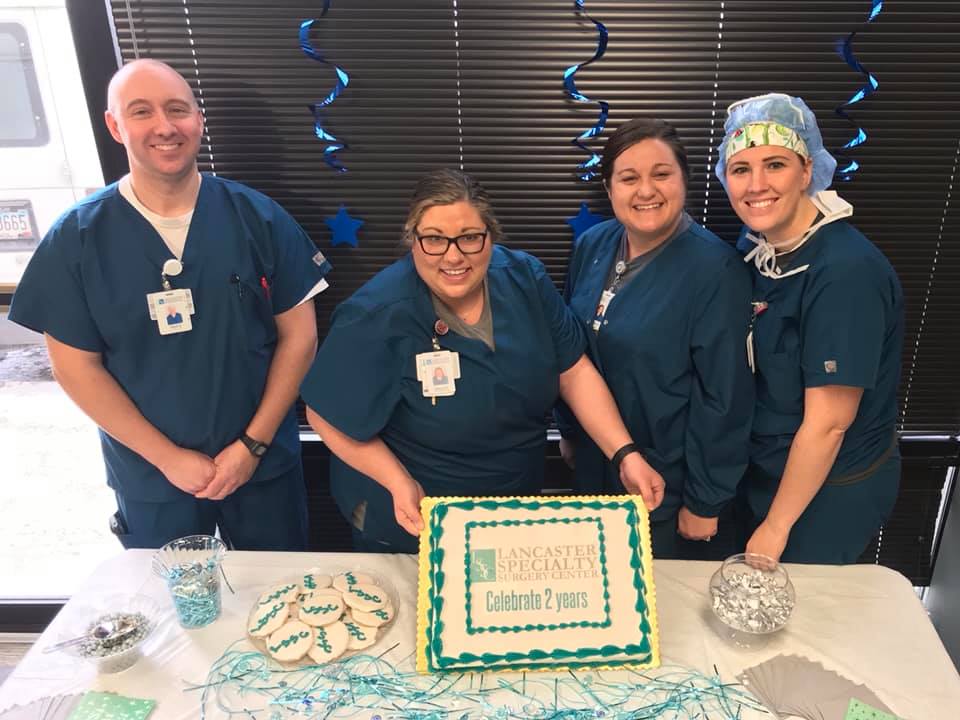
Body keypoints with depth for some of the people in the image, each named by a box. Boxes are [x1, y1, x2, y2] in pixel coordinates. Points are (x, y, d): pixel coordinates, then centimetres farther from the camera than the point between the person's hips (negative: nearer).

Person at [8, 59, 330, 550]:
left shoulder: (258, 218, -8)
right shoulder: (77, 237, -8)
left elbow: (299, 334, -6)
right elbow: (76, 365, -6)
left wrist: (253, 444, -10)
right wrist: (168, 457, -11)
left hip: (264, 464, 0)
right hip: (148, 475, 0)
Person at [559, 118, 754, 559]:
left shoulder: (715, 269, -21)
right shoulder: (591, 246, -3)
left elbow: (724, 395, -19)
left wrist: (705, 501, -14)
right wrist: (568, 429, 14)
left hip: (670, 480, -5)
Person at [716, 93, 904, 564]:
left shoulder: (846, 271, -28)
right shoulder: (754, 246, -5)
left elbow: (828, 423, -24)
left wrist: (776, 528, -15)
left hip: (828, 492, -6)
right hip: (767, 468, 7)